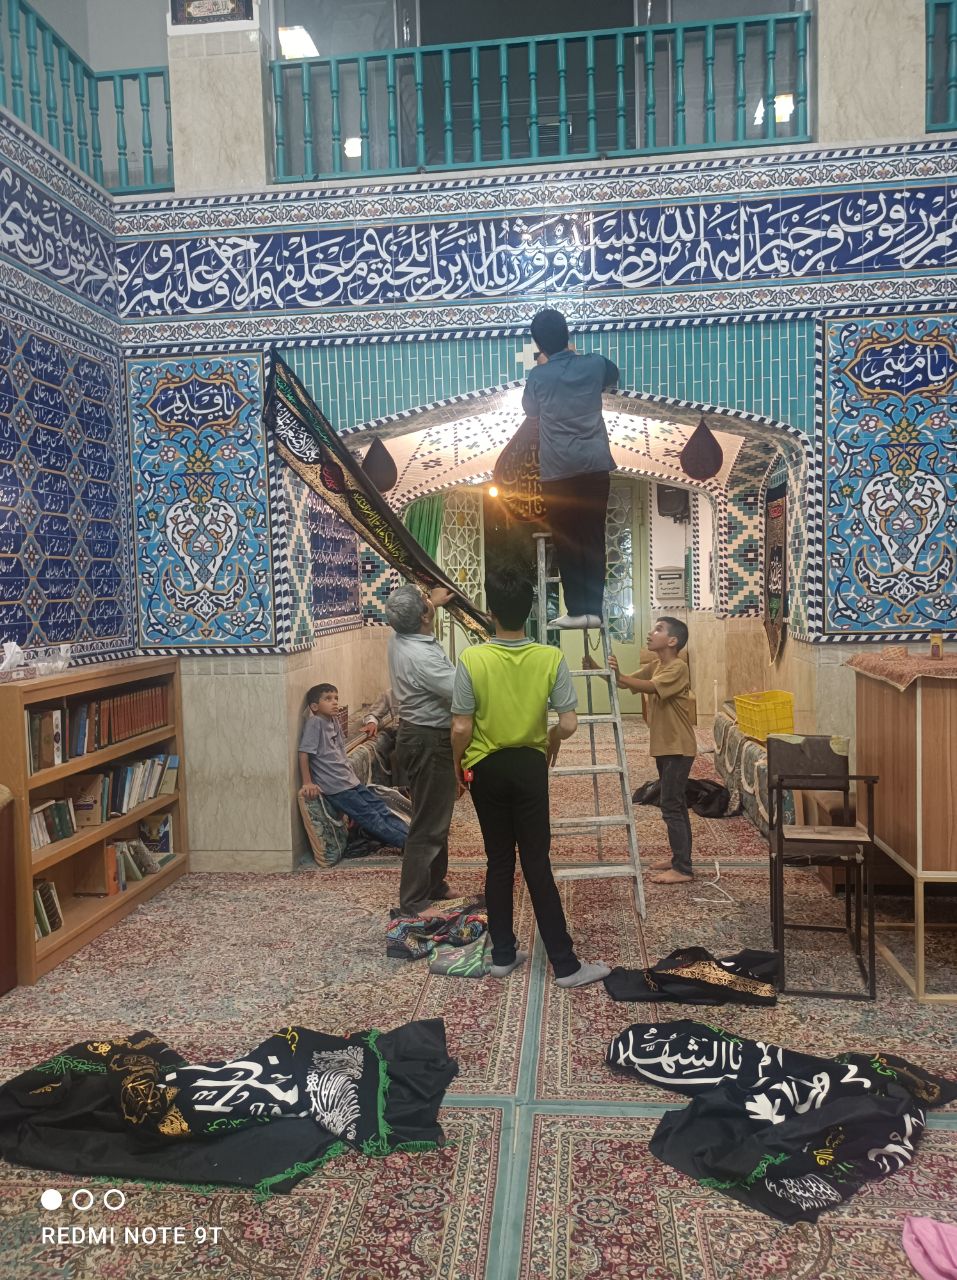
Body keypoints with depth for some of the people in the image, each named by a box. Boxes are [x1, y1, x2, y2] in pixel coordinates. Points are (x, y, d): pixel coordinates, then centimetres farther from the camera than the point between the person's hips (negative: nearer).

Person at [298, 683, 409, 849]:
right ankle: (406, 843, -6)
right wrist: (307, 783, -19)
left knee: (380, 807, 4)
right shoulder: (314, 723, -14)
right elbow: (304, 753, -17)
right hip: (334, 786, -8)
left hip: (350, 780, 8)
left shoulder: (335, 722, 10)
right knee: (370, 817, -7)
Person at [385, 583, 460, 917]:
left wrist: (433, 601, 37)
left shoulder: (399, 637, 1)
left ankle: (434, 885, 33)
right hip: (430, 742, -10)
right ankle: (414, 901, 5)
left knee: (435, 816, 21)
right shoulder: (422, 656, -28)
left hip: (416, 735, 10)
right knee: (428, 824, -3)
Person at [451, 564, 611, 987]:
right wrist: (551, 740, 11)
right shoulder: (551, 658, -12)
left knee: (499, 861, 12)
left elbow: (461, 728, -13)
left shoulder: (471, 660, -14)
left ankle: (503, 955, 23)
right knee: (536, 864, 6)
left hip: (486, 769, 0)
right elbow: (569, 723, -11)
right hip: (530, 767, 0)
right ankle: (565, 964, 11)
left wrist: (458, 765, 5)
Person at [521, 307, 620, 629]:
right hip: (596, 464, 3)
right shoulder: (594, 364, 4)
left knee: (566, 541, 4)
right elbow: (613, 376, 28)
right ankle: (594, 609, 5)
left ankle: (577, 611, 4)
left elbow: (530, 410, 16)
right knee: (594, 538, 6)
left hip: (558, 470, -2)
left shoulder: (538, 376, -4)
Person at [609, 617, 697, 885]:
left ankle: (682, 869, 0)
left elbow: (650, 687, -33)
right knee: (676, 804, 16)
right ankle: (680, 859, 26)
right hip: (664, 747, 9)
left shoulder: (678, 668, -17)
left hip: (678, 748, -9)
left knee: (671, 807, -7)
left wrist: (618, 675, -42)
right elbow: (626, 683, 4)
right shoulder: (654, 666, 10)